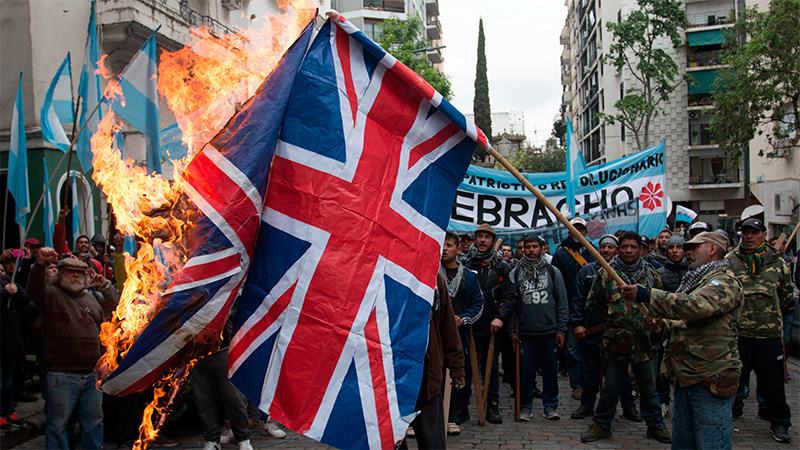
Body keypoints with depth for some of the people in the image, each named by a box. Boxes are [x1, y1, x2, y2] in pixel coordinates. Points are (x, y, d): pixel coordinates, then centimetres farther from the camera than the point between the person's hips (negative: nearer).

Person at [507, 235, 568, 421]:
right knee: (525, 369, 3)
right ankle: (525, 406, 15)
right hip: (525, 332, 0)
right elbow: (509, 303, 5)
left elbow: (562, 302, 7)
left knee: (550, 369, 6)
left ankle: (550, 405, 19)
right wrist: (510, 330, -1)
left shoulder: (553, 272, 6)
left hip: (549, 330, 0)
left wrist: (561, 329, 1)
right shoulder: (515, 273, 4)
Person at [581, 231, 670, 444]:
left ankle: (655, 426, 27)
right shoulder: (605, 274, 1)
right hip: (615, 341, -1)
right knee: (610, 388, 8)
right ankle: (601, 425, 21)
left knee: (649, 387, 12)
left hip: (644, 341, 2)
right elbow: (592, 305, 6)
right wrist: (611, 317, -2)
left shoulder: (651, 274, 7)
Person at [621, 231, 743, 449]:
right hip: (686, 377, 10)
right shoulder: (696, 280, 22)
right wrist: (665, 323, 11)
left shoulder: (725, 282, -11)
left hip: (711, 380, -10)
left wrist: (647, 295, -31)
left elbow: (696, 306, -30)